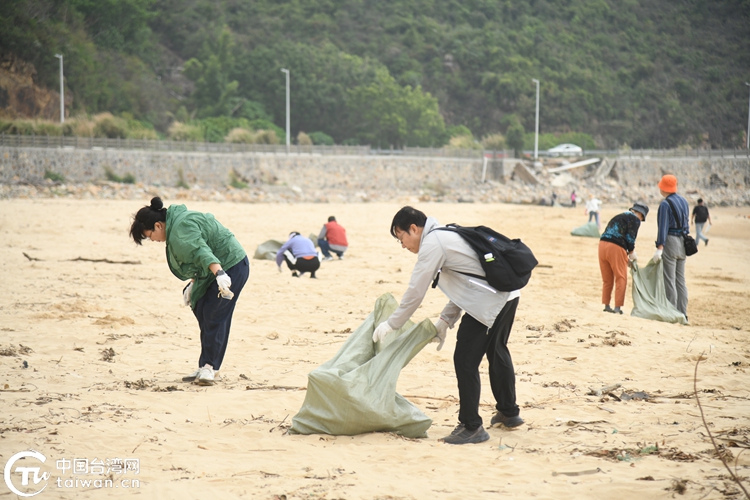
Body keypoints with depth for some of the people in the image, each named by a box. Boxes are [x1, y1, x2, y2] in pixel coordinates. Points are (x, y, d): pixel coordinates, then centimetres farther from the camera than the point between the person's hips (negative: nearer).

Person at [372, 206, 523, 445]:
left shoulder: (432, 243, -11)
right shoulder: (447, 235, 19)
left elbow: (415, 292, -11)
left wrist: (391, 324, -2)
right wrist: (445, 320, 14)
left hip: (487, 303, -11)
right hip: (508, 295, 11)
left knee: (465, 360, -5)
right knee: (497, 352, 27)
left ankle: (471, 427, -1)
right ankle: (509, 413, 43)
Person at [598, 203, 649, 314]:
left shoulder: (619, 216, 28)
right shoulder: (635, 219, 4)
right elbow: (630, 238, -7)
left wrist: (627, 256, 25)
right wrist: (632, 253, 8)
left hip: (602, 244, 7)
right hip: (615, 248, -7)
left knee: (607, 279, 15)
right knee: (621, 279, 2)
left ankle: (606, 306, 16)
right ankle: (617, 308, -1)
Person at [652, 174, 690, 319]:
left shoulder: (665, 204, -13)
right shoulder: (684, 201, 13)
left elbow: (663, 227, -20)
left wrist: (659, 247, -23)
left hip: (670, 241, -8)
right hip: (682, 243, 8)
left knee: (669, 280, -4)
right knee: (680, 280, 11)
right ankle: (683, 314, 12)